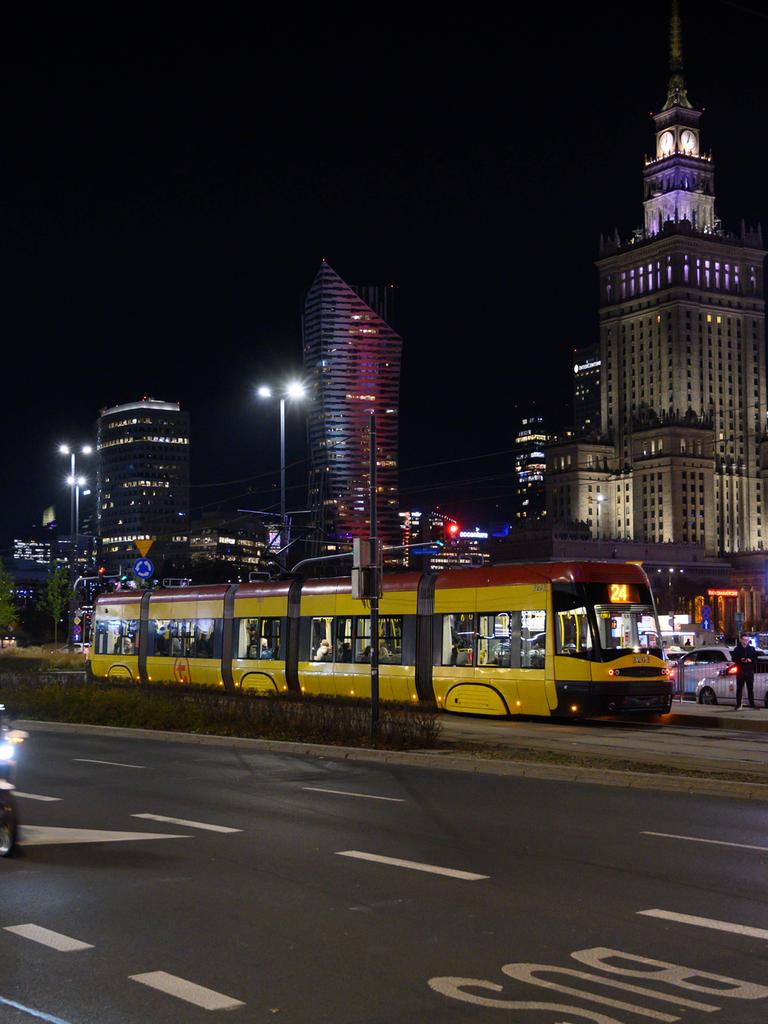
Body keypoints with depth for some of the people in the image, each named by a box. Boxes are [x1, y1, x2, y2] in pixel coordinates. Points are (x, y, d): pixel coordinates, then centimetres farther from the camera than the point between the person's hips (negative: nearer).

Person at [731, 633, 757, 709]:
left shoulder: (752, 649, 9)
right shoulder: (737, 649, 3)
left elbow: (756, 659, 10)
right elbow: (733, 659, 0)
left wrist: (751, 660, -11)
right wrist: (740, 660, -17)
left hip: (750, 672, 2)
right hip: (740, 672, -2)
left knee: (750, 689, 6)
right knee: (739, 689, -2)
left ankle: (752, 704, 11)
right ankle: (738, 705, 0)